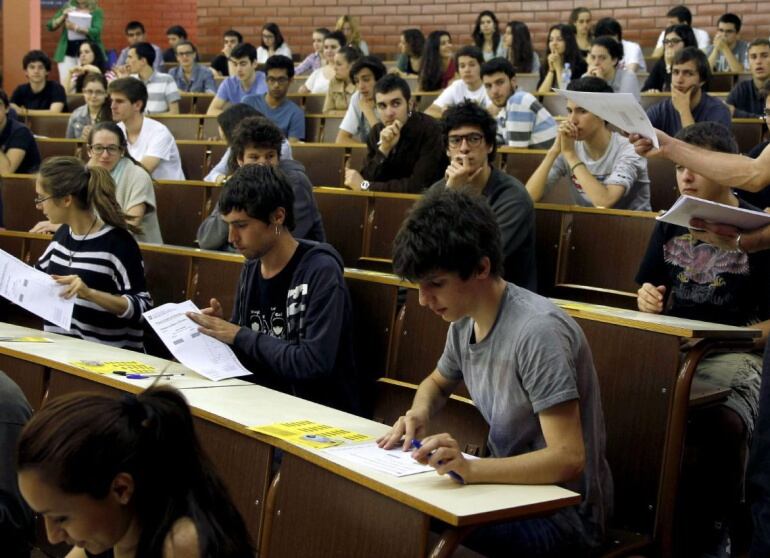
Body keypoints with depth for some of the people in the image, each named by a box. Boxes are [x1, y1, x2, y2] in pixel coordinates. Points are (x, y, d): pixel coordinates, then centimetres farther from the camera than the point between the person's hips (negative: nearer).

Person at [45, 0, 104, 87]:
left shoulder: (97, 11, 2)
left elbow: (96, 32, -14)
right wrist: (63, 17, -9)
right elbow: (50, 26, 8)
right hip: (67, 53, 3)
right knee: (65, 86, -4)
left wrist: (76, 28, -24)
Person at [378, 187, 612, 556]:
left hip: (564, 513, -8)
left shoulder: (537, 331, -24)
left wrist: (470, 468, -39)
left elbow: (568, 458, -27)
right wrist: (419, 415, 1)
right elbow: (438, 382, 24)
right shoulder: (465, 320, 2)